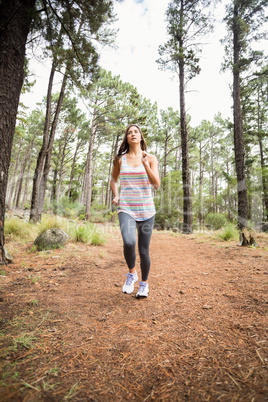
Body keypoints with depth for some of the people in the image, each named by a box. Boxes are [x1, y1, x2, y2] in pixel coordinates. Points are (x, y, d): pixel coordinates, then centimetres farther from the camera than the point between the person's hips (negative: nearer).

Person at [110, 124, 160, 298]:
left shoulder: (151, 158, 3)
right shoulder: (120, 159, 7)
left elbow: (157, 184, -9)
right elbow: (114, 180, 23)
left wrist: (145, 164, -18)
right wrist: (116, 196, 6)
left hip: (146, 210, 0)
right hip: (126, 209, 0)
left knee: (143, 250, 4)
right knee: (129, 242, -25)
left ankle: (144, 283, 31)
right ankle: (132, 273, 7)